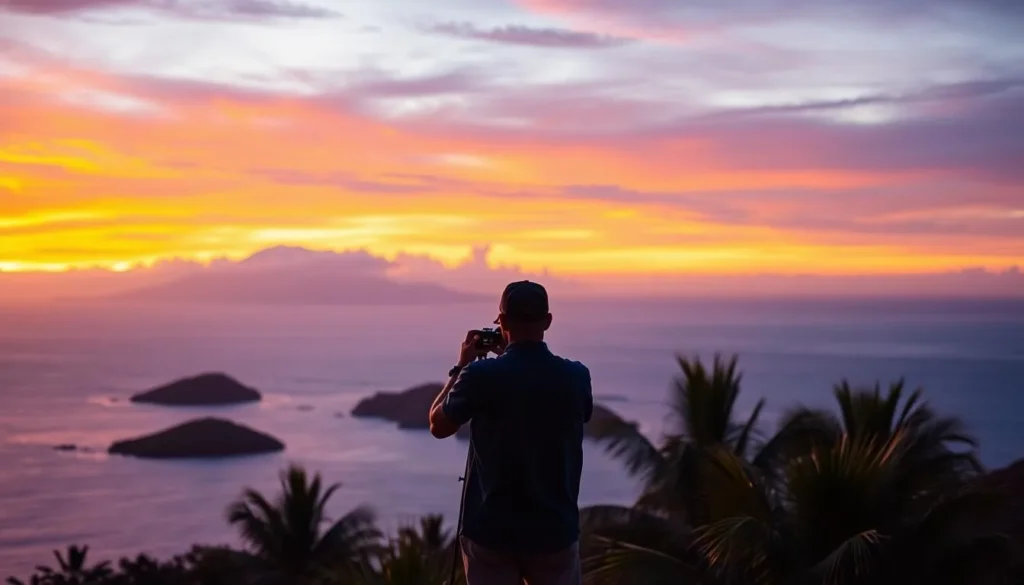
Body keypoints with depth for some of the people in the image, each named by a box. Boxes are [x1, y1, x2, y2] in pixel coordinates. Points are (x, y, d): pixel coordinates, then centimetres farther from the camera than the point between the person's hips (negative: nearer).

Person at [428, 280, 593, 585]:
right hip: (555, 530, 2)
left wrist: (460, 368, 15)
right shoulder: (576, 377, -5)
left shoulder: (480, 375, -12)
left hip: (491, 531, -1)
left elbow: (438, 426, 5)